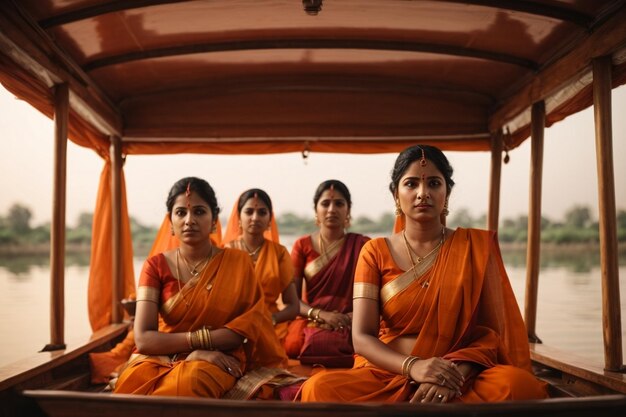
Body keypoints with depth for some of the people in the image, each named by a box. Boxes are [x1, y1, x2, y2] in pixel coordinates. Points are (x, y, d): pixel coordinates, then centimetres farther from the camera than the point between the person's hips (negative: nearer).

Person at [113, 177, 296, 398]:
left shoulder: (238, 262, 0)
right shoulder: (156, 265, 1)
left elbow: (252, 325, -5)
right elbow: (143, 338, -8)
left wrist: (202, 350, -16)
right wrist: (202, 339, -19)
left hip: (218, 361, -1)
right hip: (161, 357, 2)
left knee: (190, 383, -39)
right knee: (134, 383, -35)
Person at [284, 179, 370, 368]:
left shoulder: (362, 245, 7)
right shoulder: (302, 245, 9)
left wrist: (355, 315, -16)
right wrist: (321, 314, -16)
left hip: (348, 324, -1)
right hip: (310, 321, 2)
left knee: (318, 344, -35)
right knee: (293, 343, -33)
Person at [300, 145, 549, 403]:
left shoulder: (476, 245, 5)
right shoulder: (375, 252, 4)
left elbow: (492, 331, 1)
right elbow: (361, 338, -3)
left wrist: (455, 374, -18)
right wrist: (412, 366, -22)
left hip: (460, 379, 1)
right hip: (388, 375, 0)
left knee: (520, 385, -33)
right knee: (321, 387, -31)